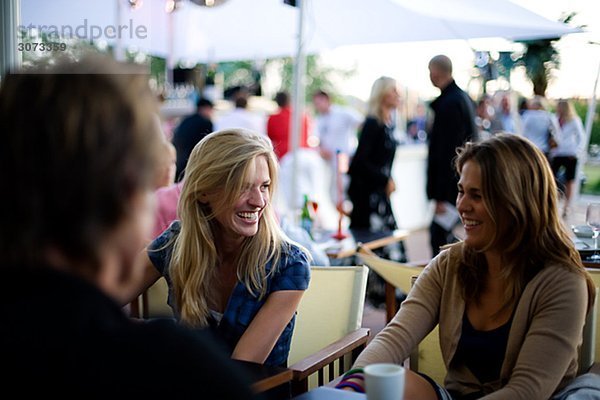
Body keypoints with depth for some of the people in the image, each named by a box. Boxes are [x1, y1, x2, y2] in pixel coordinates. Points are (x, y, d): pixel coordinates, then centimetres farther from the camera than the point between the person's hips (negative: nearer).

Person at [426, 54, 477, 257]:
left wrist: (441, 196, -19)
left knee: (440, 236, -6)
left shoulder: (448, 103, -17)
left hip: (451, 186, -10)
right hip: (463, 183, 10)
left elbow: (446, 151, -20)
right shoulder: (463, 97, 14)